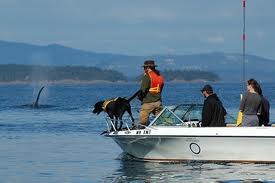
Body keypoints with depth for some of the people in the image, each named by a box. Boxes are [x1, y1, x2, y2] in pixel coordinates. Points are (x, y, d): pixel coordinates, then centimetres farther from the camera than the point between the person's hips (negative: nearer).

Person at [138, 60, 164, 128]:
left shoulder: (147, 76, -10)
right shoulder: (160, 76, 13)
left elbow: (143, 90, -13)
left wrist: (140, 97, 5)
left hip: (148, 102, -7)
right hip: (158, 102, 7)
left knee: (142, 123, -7)